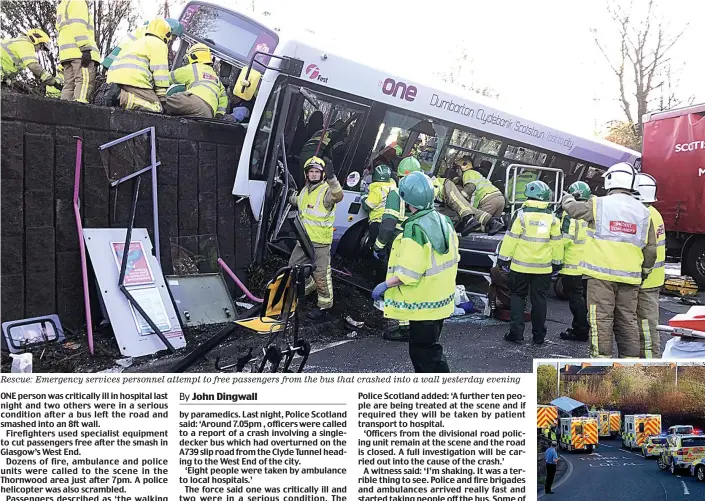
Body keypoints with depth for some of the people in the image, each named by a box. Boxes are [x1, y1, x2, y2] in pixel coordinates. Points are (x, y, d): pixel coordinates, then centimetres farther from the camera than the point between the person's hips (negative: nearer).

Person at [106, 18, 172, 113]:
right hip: (133, 79, -9)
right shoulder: (159, 44, 9)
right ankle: (122, 97, -32)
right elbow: (160, 71, -3)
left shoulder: (138, 42, 38)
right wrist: (162, 97, -2)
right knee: (156, 107, -15)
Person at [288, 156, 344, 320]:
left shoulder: (327, 190, -16)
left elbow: (338, 196, -40)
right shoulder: (305, 190, 11)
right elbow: (298, 202, 32)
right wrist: (290, 197, 13)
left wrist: (331, 178, -55)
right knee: (294, 265, 22)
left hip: (320, 241, -8)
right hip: (304, 239, 9)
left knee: (321, 274, -2)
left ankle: (325, 304, 12)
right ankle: (310, 285, 45)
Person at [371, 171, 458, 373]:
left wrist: (385, 285, -15)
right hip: (441, 299, 10)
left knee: (426, 353, 1)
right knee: (425, 348, 23)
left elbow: (409, 273, -27)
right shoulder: (443, 221, 4)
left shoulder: (415, 229, -24)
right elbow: (453, 258, 11)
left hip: (423, 305, -10)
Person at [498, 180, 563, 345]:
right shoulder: (552, 218, 3)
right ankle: (539, 335, 15)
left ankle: (516, 333, 3)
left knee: (518, 297, 7)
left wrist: (503, 258, -1)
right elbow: (556, 242, 7)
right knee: (539, 300, 10)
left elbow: (511, 238, -9)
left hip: (520, 265, -3)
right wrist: (557, 262, 17)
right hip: (543, 267, 3)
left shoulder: (522, 214, -8)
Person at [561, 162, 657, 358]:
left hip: (602, 273, -4)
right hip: (630, 276, 4)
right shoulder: (643, 212, 8)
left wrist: (568, 198, 34)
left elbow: (572, 208, 12)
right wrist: (645, 272, 22)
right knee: (628, 321, 12)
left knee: (601, 319, -1)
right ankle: (630, 358, 17)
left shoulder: (599, 204, -5)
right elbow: (650, 249, 9)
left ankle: (602, 357, -2)